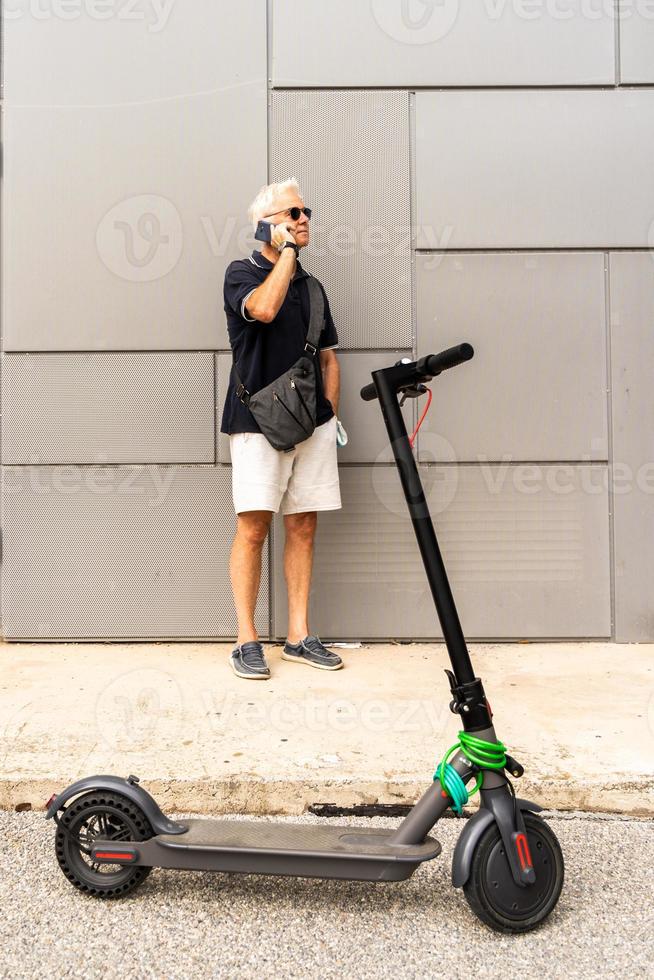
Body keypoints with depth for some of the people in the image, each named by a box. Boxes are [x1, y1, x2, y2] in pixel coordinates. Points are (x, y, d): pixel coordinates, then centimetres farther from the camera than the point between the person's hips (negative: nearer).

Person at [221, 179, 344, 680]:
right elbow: (264, 307, -22)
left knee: (303, 527, 5)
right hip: (258, 422, -5)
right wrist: (287, 250, -10)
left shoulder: (310, 284, 18)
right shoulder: (242, 273, 2)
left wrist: (330, 413, 11)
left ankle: (299, 636, 13)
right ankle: (247, 640, 3)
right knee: (253, 528, -7)